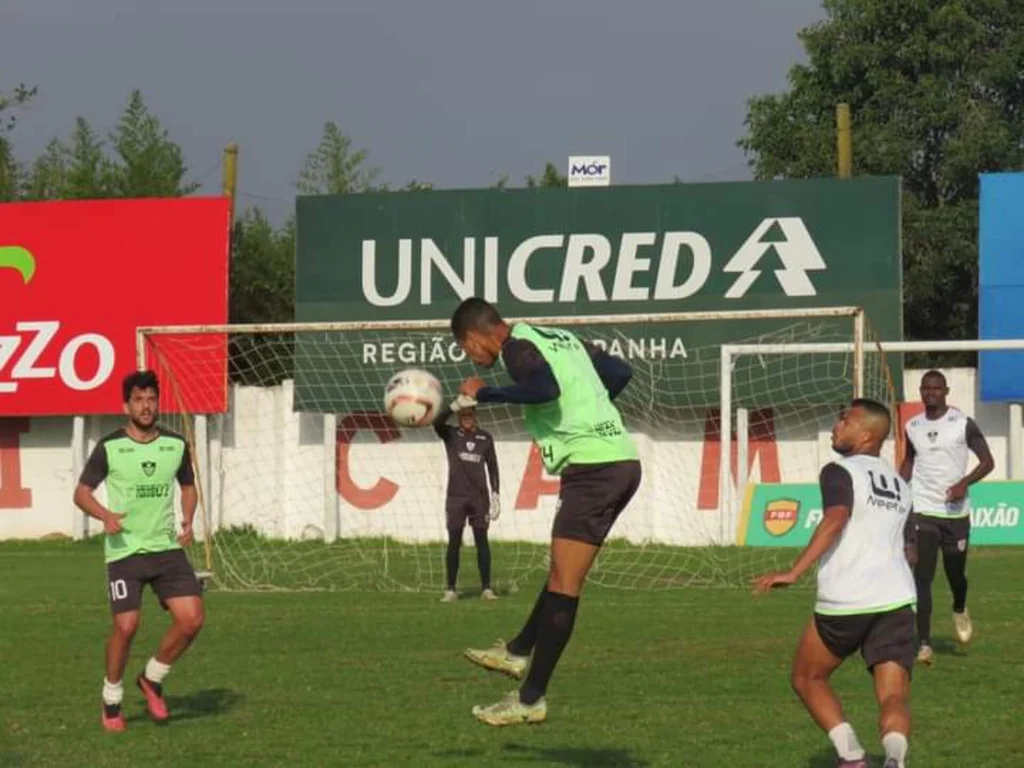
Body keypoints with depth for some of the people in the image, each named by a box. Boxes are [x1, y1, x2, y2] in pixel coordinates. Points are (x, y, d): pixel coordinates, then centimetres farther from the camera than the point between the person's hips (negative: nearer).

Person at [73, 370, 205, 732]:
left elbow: (187, 486, 20)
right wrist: (105, 515, -19)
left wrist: (187, 520, 1)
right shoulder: (109, 448, -6)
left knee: (192, 619, -9)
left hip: (167, 548, 3)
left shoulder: (176, 445, 4)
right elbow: (81, 492, 1)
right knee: (126, 626, -12)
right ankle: (112, 699, 11)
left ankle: (152, 678, 15)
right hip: (124, 549, -3)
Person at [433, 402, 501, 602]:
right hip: (456, 496, -1)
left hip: (479, 496, 1)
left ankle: (486, 588, 2)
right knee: (454, 542, -2)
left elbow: (492, 466, 10)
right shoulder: (450, 434, 4)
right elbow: (437, 422, -17)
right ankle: (450, 590, -1)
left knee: (482, 541, 0)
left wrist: (495, 493, 1)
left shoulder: (485, 438, 10)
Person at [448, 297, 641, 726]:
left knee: (563, 584, -7)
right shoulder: (560, 338, 20)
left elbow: (545, 389, -26)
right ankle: (519, 652, 33)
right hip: (623, 461, 9)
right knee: (561, 572, 20)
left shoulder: (517, 348, -6)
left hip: (591, 466, -9)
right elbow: (620, 372, 27)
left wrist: (484, 394, -14)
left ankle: (531, 699, -6)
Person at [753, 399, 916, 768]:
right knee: (893, 698, -1)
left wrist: (794, 572, -26)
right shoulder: (900, 484, 21)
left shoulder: (840, 472, -1)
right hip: (896, 599, 5)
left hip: (844, 602, -5)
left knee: (807, 678, 17)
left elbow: (835, 519, -20)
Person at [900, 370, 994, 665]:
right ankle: (924, 645, -9)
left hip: (956, 511, -2)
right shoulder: (912, 427, 6)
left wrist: (965, 482, -21)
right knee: (922, 577, -9)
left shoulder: (963, 424, -5)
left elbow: (987, 461, -5)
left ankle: (960, 611, 45)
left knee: (956, 574, 9)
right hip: (922, 511, 2)